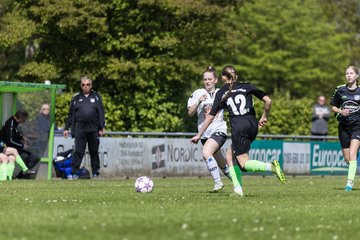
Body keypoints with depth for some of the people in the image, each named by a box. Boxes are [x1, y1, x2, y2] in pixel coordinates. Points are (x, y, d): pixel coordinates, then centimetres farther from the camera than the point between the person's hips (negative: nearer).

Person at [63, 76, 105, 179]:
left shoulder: (96, 97, 9)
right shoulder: (76, 98, 11)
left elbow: (101, 113, 5)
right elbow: (71, 114, 13)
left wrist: (101, 128, -3)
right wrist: (66, 128, 8)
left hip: (94, 130, 0)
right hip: (80, 129, 0)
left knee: (94, 152, 6)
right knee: (78, 151, -6)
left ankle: (95, 173, 13)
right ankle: (73, 173, -8)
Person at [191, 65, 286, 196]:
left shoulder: (221, 93, 8)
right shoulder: (247, 86, 12)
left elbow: (211, 116, 8)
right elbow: (268, 101, 5)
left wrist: (199, 135, 16)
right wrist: (264, 117, 21)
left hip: (239, 127, -4)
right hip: (253, 125, 4)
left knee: (244, 163, -2)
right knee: (230, 153, 21)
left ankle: (270, 167, -30)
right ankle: (237, 187, 7)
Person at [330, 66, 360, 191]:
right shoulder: (340, 90, 3)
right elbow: (333, 107, 11)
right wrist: (341, 111, -8)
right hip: (344, 126, 3)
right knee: (347, 158, 5)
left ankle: (350, 182, -21)